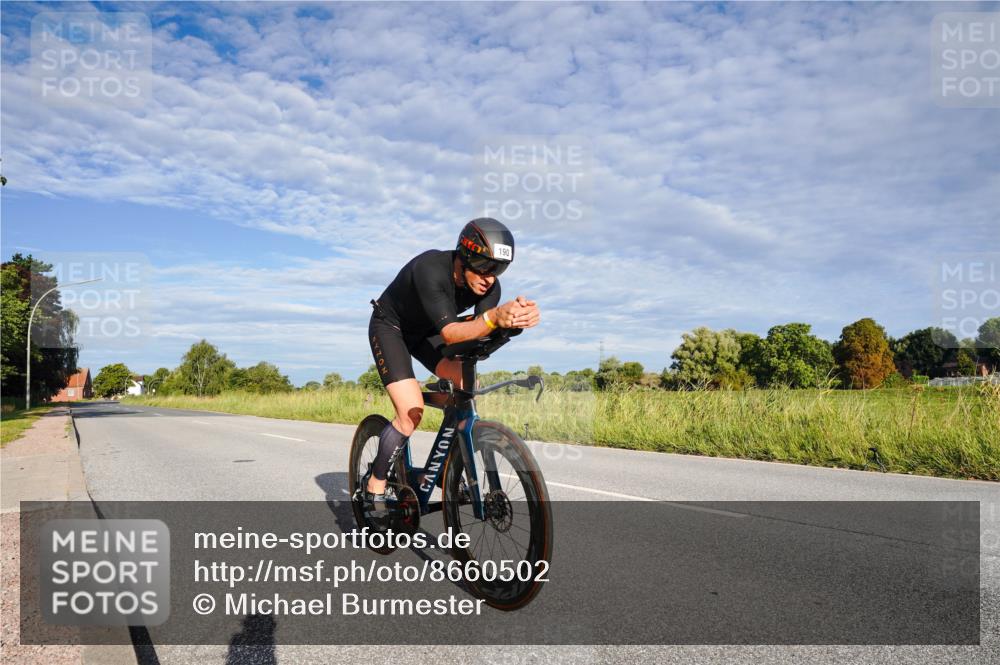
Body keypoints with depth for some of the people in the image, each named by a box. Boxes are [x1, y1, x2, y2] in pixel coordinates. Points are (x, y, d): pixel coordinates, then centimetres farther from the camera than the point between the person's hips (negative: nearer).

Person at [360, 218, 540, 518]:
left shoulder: (488, 285, -20)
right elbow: (449, 333, -46)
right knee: (412, 411, -20)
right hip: (390, 327, -5)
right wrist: (494, 317, -64)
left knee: (466, 386, -17)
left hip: (425, 331, 6)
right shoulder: (431, 269, -38)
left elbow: (481, 333, -31)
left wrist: (516, 318, -51)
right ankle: (373, 490, -2)